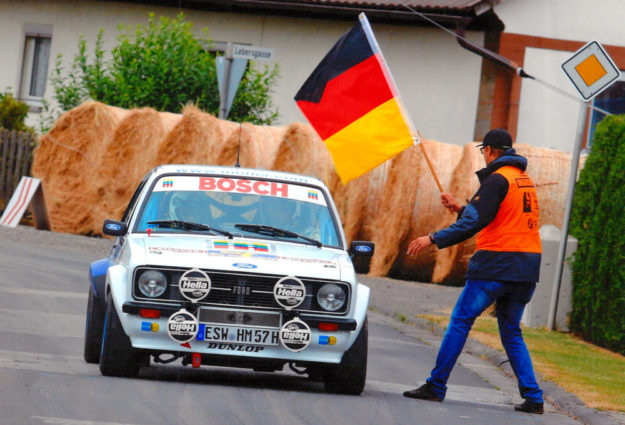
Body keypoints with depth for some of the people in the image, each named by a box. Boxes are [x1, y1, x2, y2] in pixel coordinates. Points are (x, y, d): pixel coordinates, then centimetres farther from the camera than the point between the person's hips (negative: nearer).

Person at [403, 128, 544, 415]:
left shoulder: (497, 179, -8)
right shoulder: (526, 181, 18)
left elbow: (475, 222, -17)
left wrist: (434, 239, -14)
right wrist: (459, 208, 32)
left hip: (496, 263, -8)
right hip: (527, 269, 8)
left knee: (460, 321, -1)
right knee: (511, 332, 13)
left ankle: (436, 386, -1)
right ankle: (533, 398, 4)